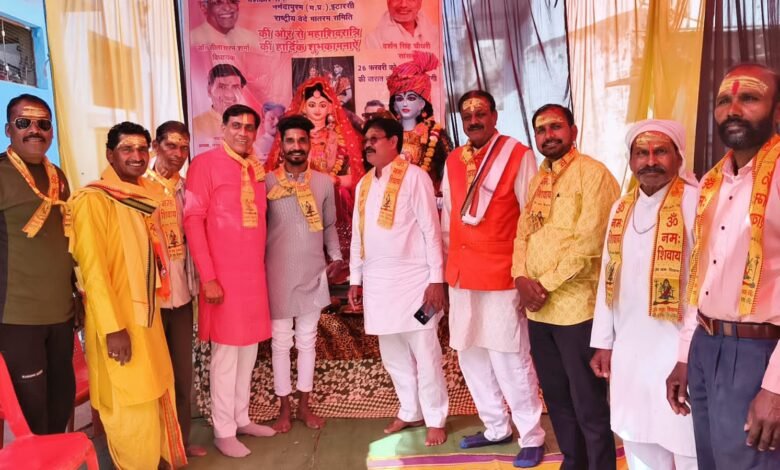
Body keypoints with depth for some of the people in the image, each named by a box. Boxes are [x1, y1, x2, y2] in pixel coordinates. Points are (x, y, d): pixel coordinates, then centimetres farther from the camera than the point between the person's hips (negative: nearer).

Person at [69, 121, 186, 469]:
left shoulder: (145, 196, 9)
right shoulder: (94, 200, -15)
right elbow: (92, 269, -20)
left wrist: (153, 306, 13)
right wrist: (114, 328, -22)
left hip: (147, 313, 8)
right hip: (117, 321, -8)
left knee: (156, 393, 17)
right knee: (131, 405, 2)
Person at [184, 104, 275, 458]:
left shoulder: (256, 169, 12)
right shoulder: (206, 163, -8)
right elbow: (193, 220, -13)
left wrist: (261, 266, 12)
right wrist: (208, 277, -17)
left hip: (254, 273, 7)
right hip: (223, 275, -7)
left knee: (249, 349, 14)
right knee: (226, 353, 2)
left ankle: (242, 418, 29)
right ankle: (223, 431, 16)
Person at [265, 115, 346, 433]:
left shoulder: (324, 182, 4)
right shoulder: (266, 182, -4)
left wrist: (336, 256, 0)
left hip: (313, 273, 2)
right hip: (278, 274, -2)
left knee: (307, 340, 12)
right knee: (280, 342, 7)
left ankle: (304, 405, 25)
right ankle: (284, 408, 21)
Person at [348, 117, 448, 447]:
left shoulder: (413, 176, -6)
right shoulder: (364, 184, 13)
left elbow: (431, 229, -9)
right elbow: (358, 235, 15)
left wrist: (436, 278, -13)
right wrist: (355, 279, 13)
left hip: (412, 278, -6)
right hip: (377, 281, 6)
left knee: (424, 353, 2)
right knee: (392, 354, 14)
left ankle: (435, 420, 17)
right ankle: (410, 412, 30)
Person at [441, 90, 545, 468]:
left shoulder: (518, 156, -6)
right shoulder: (453, 162, 11)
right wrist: (446, 267, 15)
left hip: (502, 276, -6)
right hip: (462, 277, 6)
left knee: (509, 360, -1)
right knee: (471, 356, 13)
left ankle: (531, 437, 18)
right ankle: (496, 428, 31)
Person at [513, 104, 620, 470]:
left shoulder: (593, 173, -8)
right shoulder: (536, 182, 16)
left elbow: (589, 242, -17)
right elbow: (522, 235, 13)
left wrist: (545, 284, -13)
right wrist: (521, 279, -5)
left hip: (577, 307, -7)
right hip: (537, 309, 7)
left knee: (589, 405, 4)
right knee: (556, 398, 18)